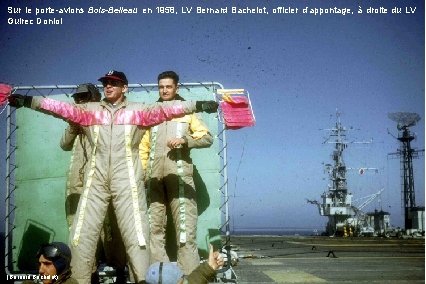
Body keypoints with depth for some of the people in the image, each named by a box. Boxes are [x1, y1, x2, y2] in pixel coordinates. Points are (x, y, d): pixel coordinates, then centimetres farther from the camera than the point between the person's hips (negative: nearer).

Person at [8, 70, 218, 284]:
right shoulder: (90, 110, 11)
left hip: (127, 181, -2)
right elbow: (64, 109, 2)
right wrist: (28, 101, -9)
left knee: (136, 234, -2)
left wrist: (197, 105, -19)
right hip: (96, 180, 3)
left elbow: (163, 109, -6)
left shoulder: (137, 110, 5)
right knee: (82, 234, 3)